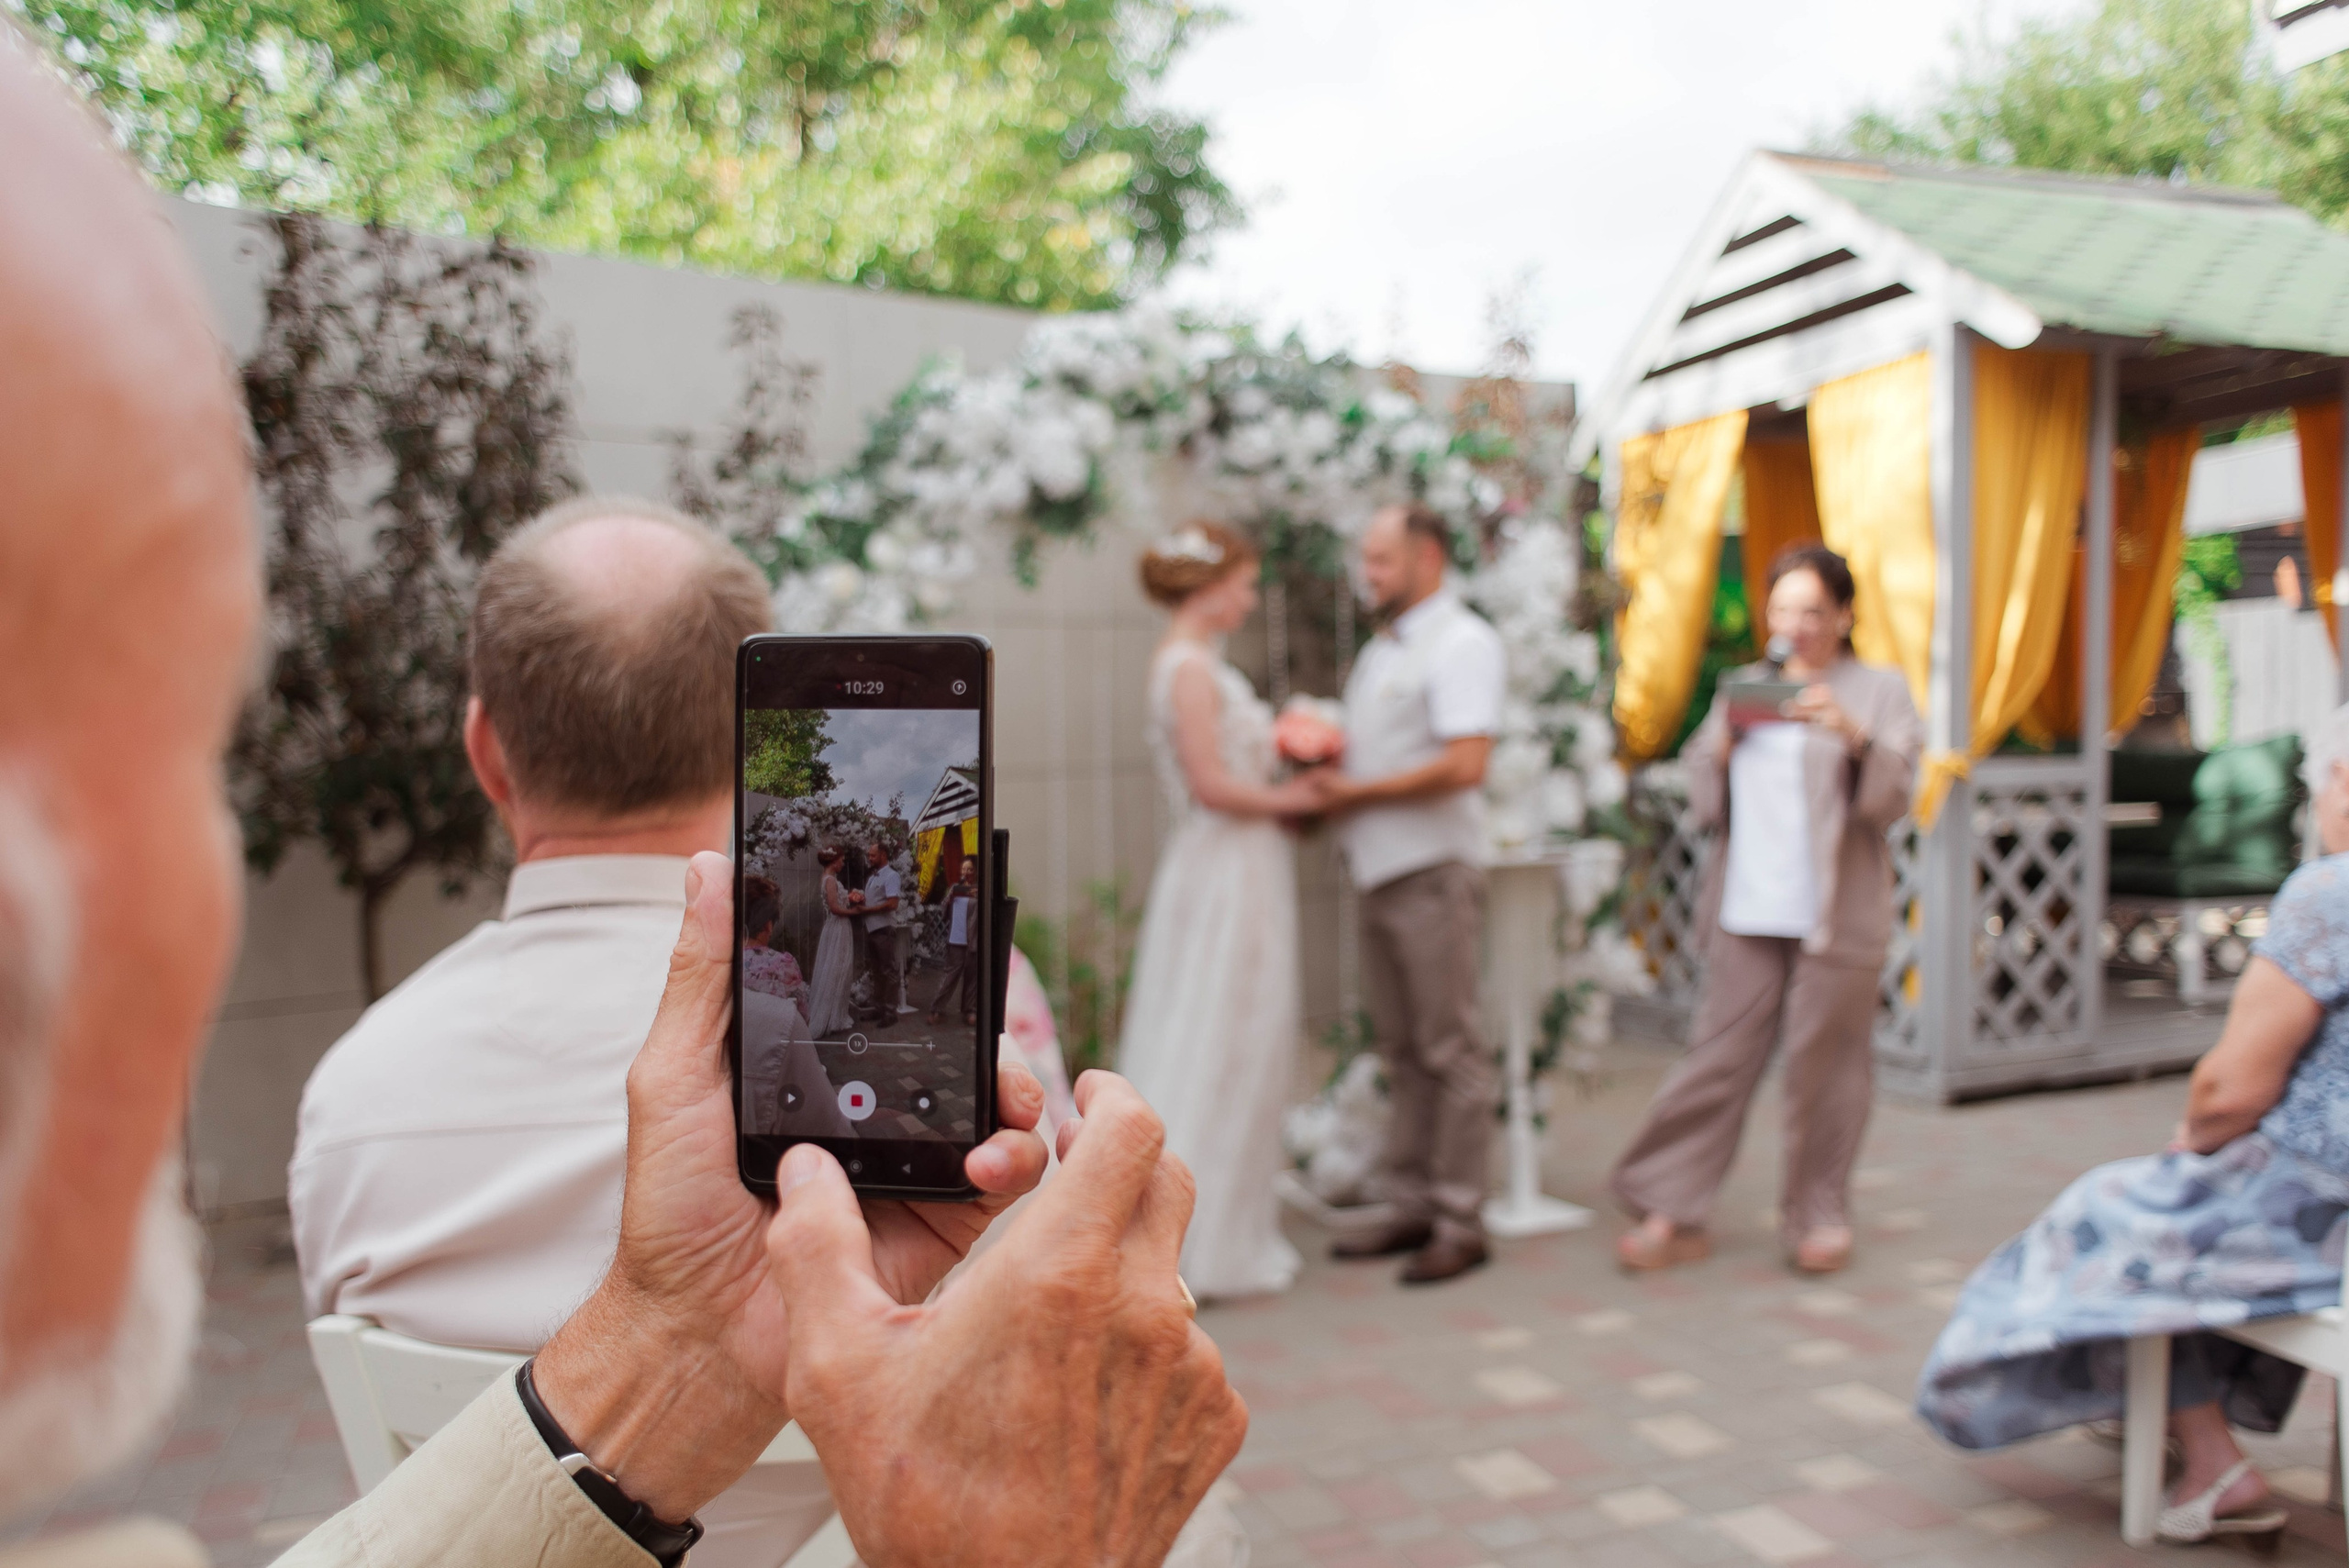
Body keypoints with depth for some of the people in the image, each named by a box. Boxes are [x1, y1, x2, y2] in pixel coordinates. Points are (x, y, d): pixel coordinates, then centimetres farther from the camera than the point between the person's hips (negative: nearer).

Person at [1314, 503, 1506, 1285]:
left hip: (1433, 873, -9)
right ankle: (1412, 1205, 21)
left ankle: (1460, 1222, 7)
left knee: (1450, 1050, -1)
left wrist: (1355, 793, -15)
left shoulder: (1462, 643, -10)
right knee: (1402, 1050, 13)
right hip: (1380, 871, 9)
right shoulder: (1383, 649, 19)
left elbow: (1463, 765, -21)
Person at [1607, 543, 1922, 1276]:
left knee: (1824, 1067, 3)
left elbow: (1891, 799, -3)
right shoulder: (1744, 687, 17)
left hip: (1838, 919, -2)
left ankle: (1818, 1217, 19)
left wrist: (1854, 736, -20)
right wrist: (1725, 745, -5)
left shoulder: (1879, 690, 7)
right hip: (1747, 913, 3)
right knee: (1716, 1058, 2)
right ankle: (1674, 1212, 7)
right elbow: (1704, 803, 14)